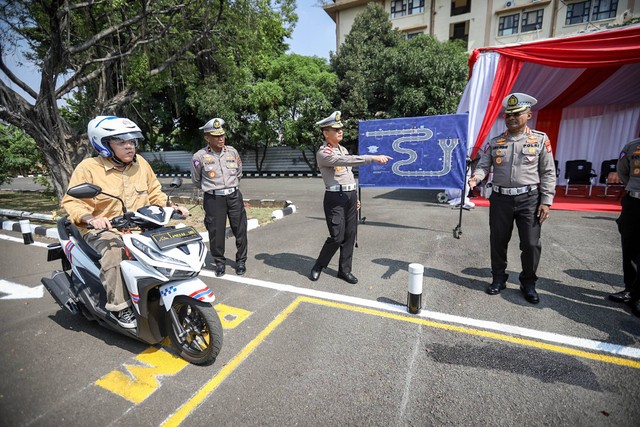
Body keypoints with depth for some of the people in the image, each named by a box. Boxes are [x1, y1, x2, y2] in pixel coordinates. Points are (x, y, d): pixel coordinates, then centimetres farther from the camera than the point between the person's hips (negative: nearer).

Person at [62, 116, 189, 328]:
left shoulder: (140, 163, 7)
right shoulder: (89, 167, -7)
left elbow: (155, 193, 15)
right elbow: (72, 201, -9)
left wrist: (172, 207, -2)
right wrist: (91, 219, -29)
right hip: (104, 229, -5)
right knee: (114, 251, -35)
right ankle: (118, 306, -20)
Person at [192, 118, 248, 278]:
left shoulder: (232, 151, 5)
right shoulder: (200, 156, -5)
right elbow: (196, 180, 10)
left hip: (234, 196, 3)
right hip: (213, 199, -2)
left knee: (240, 230, 6)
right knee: (216, 232, 4)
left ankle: (241, 261, 22)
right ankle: (219, 262, 23)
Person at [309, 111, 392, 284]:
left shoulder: (343, 149, 16)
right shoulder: (323, 153, -10)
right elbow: (347, 161, -26)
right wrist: (373, 158, -31)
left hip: (350, 196, 8)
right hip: (335, 197, -7)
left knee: (350, 235, 8)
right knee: (337, 237, -7)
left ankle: (344, 270, 21)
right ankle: (318, 266, 16)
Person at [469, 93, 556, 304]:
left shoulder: (540, 140, 3)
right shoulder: (494, 142, 7)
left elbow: (548, 173, 1)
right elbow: (483, 165, 0)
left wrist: (546, 201, -6)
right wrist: (476, 177, -24)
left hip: (529, 199, -1)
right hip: (500, 198, 2)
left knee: (531, 244, 0)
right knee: (498, 241, 8)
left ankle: (528, 283, 21)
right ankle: (499, 278, 26)